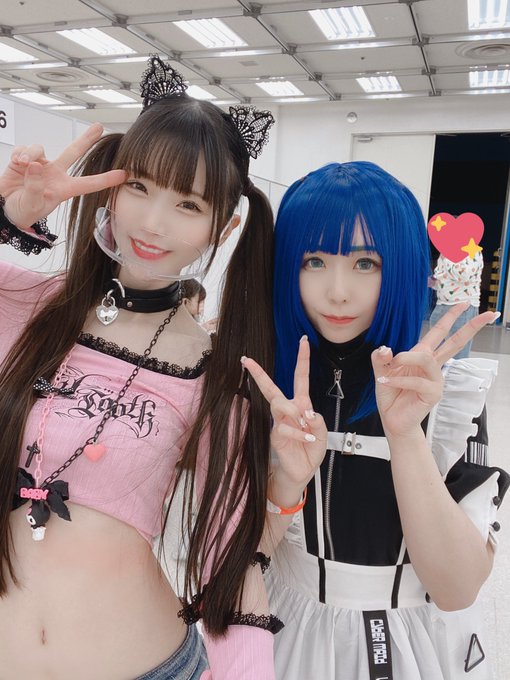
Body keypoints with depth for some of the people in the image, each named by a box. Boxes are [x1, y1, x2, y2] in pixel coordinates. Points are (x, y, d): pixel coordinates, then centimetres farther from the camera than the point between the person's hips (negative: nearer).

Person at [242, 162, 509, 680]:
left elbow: (457, 589, -19)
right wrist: (286, 478, -32)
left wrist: (405, 435, -33)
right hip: (285, 635, 1)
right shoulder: (260, 379, -13)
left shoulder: (452, 390, -14)